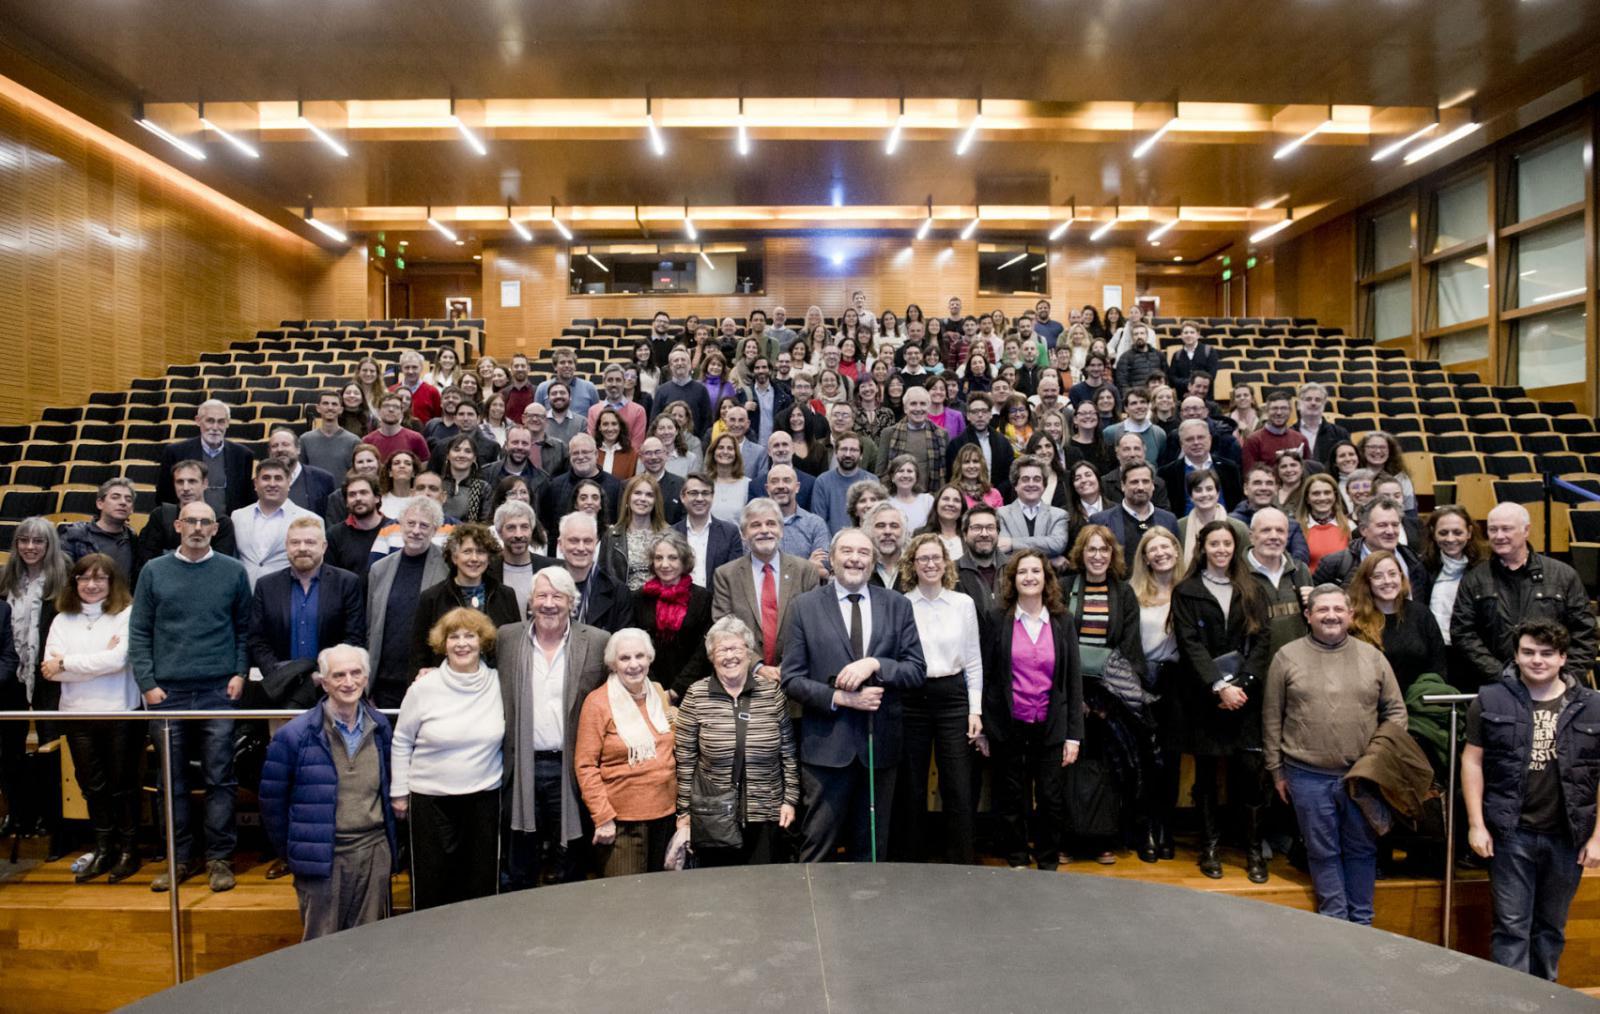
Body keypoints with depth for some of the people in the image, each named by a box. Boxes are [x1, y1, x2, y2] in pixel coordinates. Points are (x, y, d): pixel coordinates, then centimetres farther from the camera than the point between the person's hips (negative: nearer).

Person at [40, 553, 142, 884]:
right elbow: (49, 668, -3)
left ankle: (128, 851, 19)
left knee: (123, 785, 6)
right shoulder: (62, 620, 8)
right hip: (78, 714, 4)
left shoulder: (126, 616, -6)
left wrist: (67, 663, -9)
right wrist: (100, 662, -13)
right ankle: (103, 850, 26)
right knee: (92, 786, 13)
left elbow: (118, 659, -18)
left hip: (121, 712, -4)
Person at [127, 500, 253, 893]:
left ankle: (219, 857, 10)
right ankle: (181, 857, 18)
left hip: (218, 691, -1)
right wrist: (147, 684, -2)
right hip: (167, 692, 1)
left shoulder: (233, 572, 5)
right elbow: (139, 633, 6)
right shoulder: (154, 572, 6)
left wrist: (240, 673, -3)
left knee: (220, 778, 2)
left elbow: (245, 629, 8)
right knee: (173, 781, 8)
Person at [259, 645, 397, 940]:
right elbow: (272, 799, -1)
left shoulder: (381, 727, 4)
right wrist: (292, 850, 3)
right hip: (321, 857, -3)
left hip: (375, 852, 3)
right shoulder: (294, 735, -9)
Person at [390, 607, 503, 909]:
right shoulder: (423, 689, -6)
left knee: (482, 883, 12)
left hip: (485, 796, 2)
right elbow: (401, 742, 3)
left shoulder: (498, 684, -2)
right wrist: (399, 791, 4)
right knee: (432, 884, 8)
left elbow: (505, 737, 8)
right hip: (431, 799, -1)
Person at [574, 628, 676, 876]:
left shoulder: (659, 694, 8)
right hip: (621, 821, -5)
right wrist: (602, 817, -13)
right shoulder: (598, 702, -8)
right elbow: (585, 765, -9)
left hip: (665, 813, 5)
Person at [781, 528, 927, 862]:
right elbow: (792, 679, -2)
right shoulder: (806, 606, 1)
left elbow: (917, 669, 2)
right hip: (827, 745, -2)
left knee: (872, 849, 14)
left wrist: (874, 664, -15)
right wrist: (839, 698, -15)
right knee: (818, 848, 4)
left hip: (880, 743, 2)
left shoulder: (897, 605, 6)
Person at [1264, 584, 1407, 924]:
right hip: (1309, 776, -2)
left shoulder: (1372, 656, 5)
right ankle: (1335, 921, 23)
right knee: (1324, 852, 9)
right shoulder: (1287, 657, -1)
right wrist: (1276, 770, 2)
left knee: (1362, 850, 13)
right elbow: (1272, 718, 2)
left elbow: (1395, 709, 11)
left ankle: (1362, 923, 28)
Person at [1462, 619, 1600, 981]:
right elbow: (1472, 761, 1)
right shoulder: (1491, 701, -2)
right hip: (1511, 834, -2)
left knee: (1552, 927, 16)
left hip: (1567, 838, 2)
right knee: (1511, 926, 3)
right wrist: (1476, 825, -4)